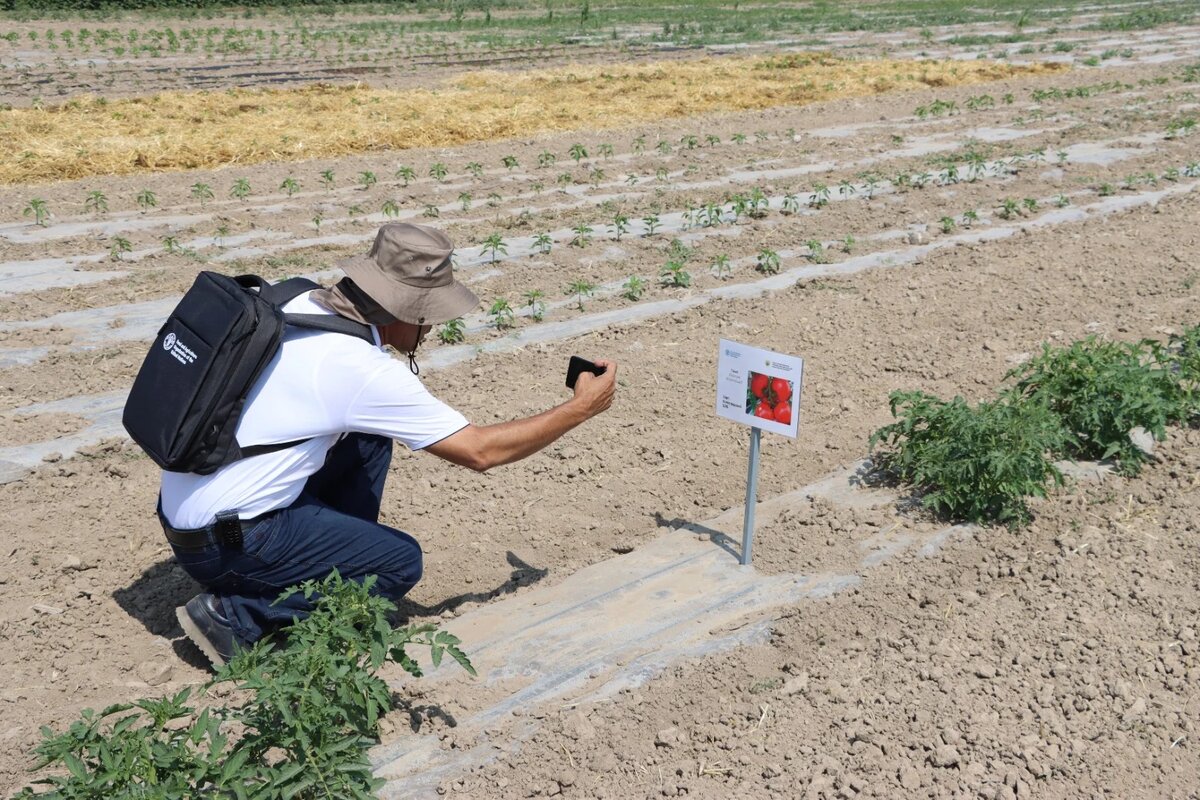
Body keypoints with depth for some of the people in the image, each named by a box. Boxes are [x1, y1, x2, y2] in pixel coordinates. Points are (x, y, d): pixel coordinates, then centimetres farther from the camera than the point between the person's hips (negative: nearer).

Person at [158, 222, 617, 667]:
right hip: (221, 544, -8)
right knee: (401, 562, 1)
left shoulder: (301, 305, 0)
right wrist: (580, 410, -5)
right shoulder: (362, 370, -22)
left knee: (369, 441, 11)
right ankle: (235, 614, -2)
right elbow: (480, 451, -14)